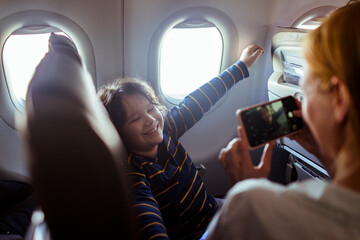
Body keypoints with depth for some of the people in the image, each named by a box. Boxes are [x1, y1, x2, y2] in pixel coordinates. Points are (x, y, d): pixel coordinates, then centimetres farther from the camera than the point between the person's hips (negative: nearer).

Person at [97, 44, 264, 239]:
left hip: (214, 211, 7)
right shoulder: (130, 171, -24)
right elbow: (147, 221, -40)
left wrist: (242, 66, 20)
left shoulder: (165, 128, -5)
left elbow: (198, 102, 9)